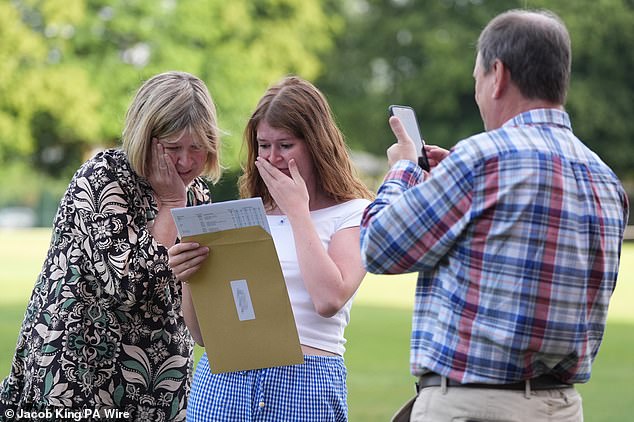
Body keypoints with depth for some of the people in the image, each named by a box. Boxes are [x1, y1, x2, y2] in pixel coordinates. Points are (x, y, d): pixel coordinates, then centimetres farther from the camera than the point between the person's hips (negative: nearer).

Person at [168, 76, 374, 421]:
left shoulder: (354, 214, 1)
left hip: (305, 384, -3)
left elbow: (329, 300, -16)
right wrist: (188, 278, -8)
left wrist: (297, 210, -6)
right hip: (221, 381, 4)